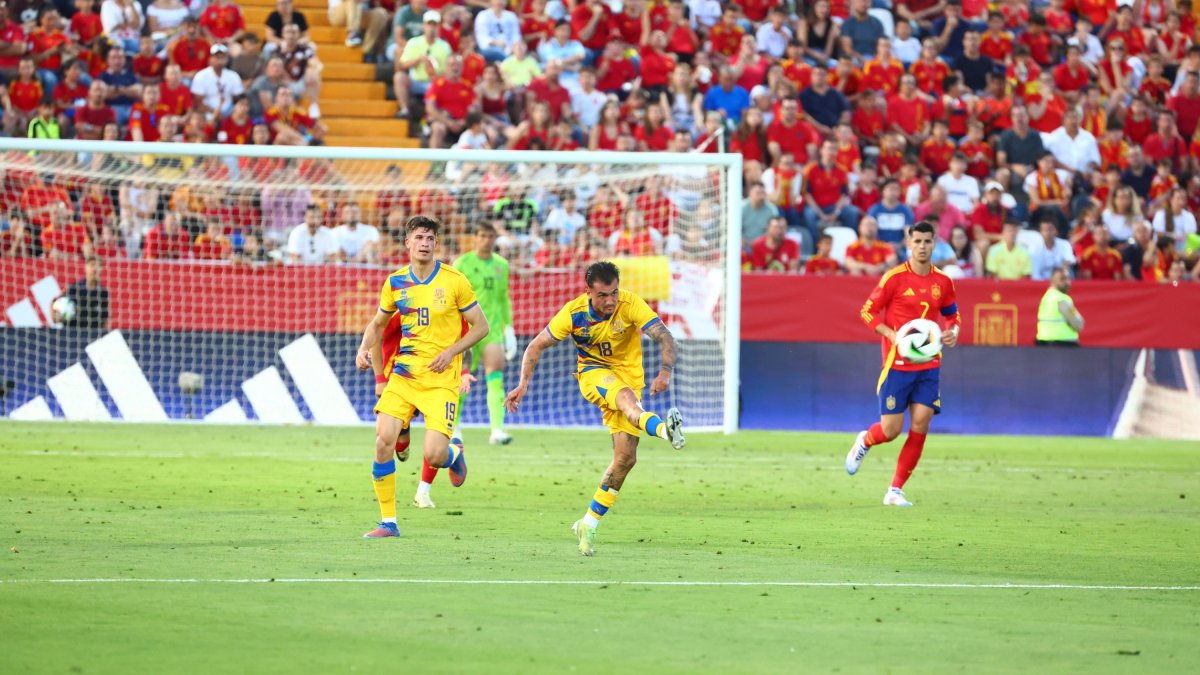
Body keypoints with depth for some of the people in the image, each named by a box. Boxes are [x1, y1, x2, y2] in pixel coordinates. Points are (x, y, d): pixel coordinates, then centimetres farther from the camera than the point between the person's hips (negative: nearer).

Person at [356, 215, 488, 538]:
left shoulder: (454, 281, -5)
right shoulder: (395, 282, 5)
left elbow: (481, 326, 1)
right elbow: (378, 323, 20)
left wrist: (451, 352, -12)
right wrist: (364, 349, 0)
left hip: (442, 378, -3)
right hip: (405, 372, 3)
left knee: (434, 455, -15)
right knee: (384, 439, -14)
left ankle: (454, 454, 26)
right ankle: (388, 522, -2)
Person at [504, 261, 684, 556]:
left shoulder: (631, 305, -19)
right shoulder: (574, 313, -15)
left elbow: (665, 338, -27)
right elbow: (537, 346, -4)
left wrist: (665, 372, -45)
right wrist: (523, 384, -14)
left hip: (629, 374, 1)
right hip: (593, 373, -1)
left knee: (625, 457, -8)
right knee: (624, 394, -38)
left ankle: (589, 525, 5)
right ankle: (663, 429, -70)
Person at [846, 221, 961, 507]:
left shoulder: (942, 282, 5)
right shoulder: (895, 277, -8)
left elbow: (952, 315, 20)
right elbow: (868, 311, -4)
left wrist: (953, 332, -2)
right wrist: (892, 335, -18)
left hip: (928, 367, 4)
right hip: (897, 364, -4)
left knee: (920, 424, -7)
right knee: (891, 430, -4)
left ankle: (895, 491, 2)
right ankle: (864, 441, 34)